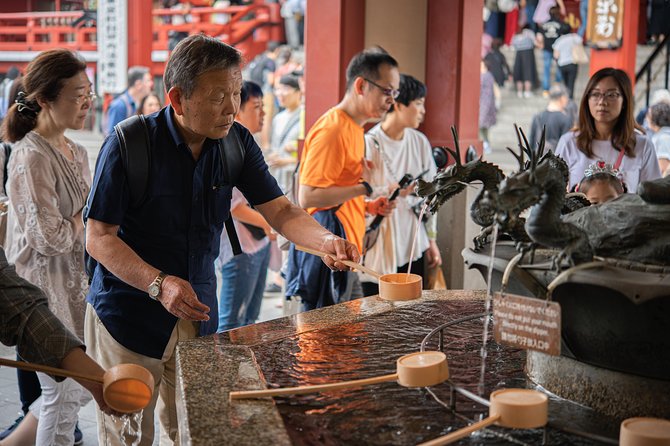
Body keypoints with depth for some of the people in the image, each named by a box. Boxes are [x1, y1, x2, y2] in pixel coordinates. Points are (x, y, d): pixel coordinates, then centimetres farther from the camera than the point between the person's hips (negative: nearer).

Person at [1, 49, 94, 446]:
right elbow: (50, 237, -23)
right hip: (47, 293, -9)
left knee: (81, 387, 17)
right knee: (65, 394, 3)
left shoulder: (77, 152, 9)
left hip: (77, 287, 9)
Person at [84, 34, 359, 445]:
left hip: (198, 313, 4)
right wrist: (159, 284, -28)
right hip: (129, 313, -4)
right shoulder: (128, 145, -18)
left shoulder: (236, 141, -4)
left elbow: (279, 210, -3)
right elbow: (99, 238, -16)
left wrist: (325, 241, -24)